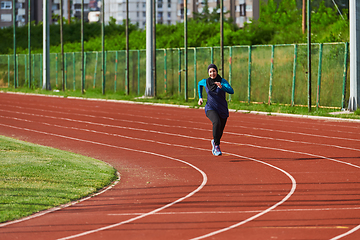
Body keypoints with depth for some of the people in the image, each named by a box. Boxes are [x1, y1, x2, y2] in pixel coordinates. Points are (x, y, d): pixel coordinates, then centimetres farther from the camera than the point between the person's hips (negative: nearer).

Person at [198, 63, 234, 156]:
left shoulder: (223, 81, -13)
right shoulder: (205, 82, -4)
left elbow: (231, 91, -28)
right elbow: (199, 84, 20)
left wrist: (221, 87, -44)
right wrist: (200, 97, 12)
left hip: (223, 110, 1)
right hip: (211, 109, -1)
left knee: (219, 132, 15)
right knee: (216, 122, -34)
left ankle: (214, 141, 50)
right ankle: (217, 146, -23)